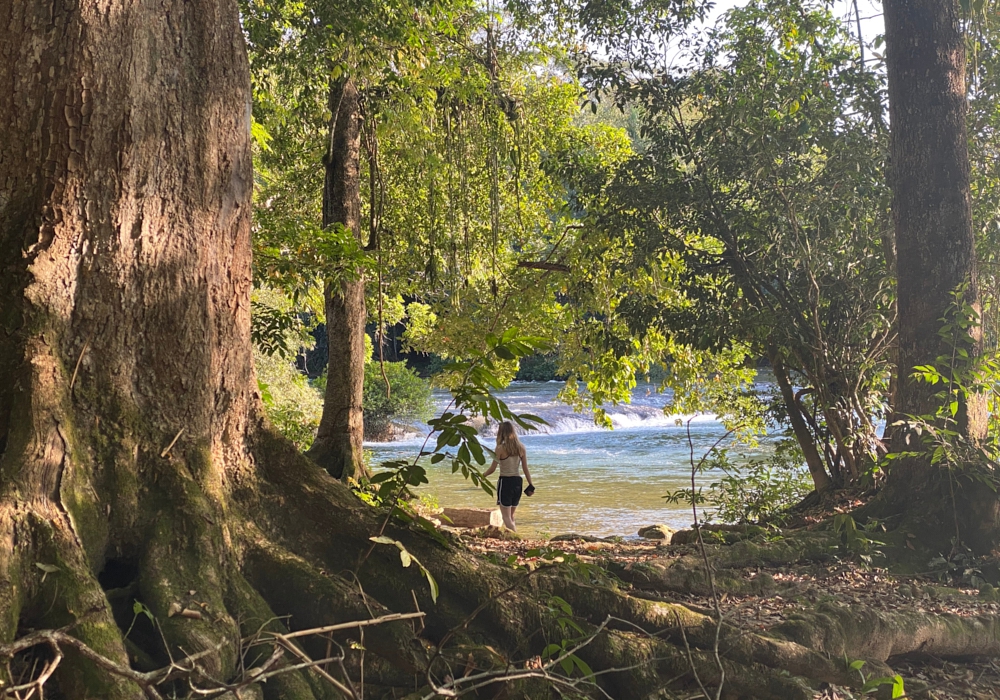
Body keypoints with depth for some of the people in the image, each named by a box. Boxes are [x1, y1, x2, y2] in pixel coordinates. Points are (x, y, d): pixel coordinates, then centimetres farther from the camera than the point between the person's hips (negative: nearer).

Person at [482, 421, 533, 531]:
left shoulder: (501, 448, -12)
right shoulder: (521, 447, 2)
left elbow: (492, 469, -7)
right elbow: (525, 469, 4)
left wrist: (481, 475, 10)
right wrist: (530, 485, 10)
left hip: (505, 481, -5)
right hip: (517, 482, 5)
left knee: (506, 517, 0)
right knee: (511, 516, 20)